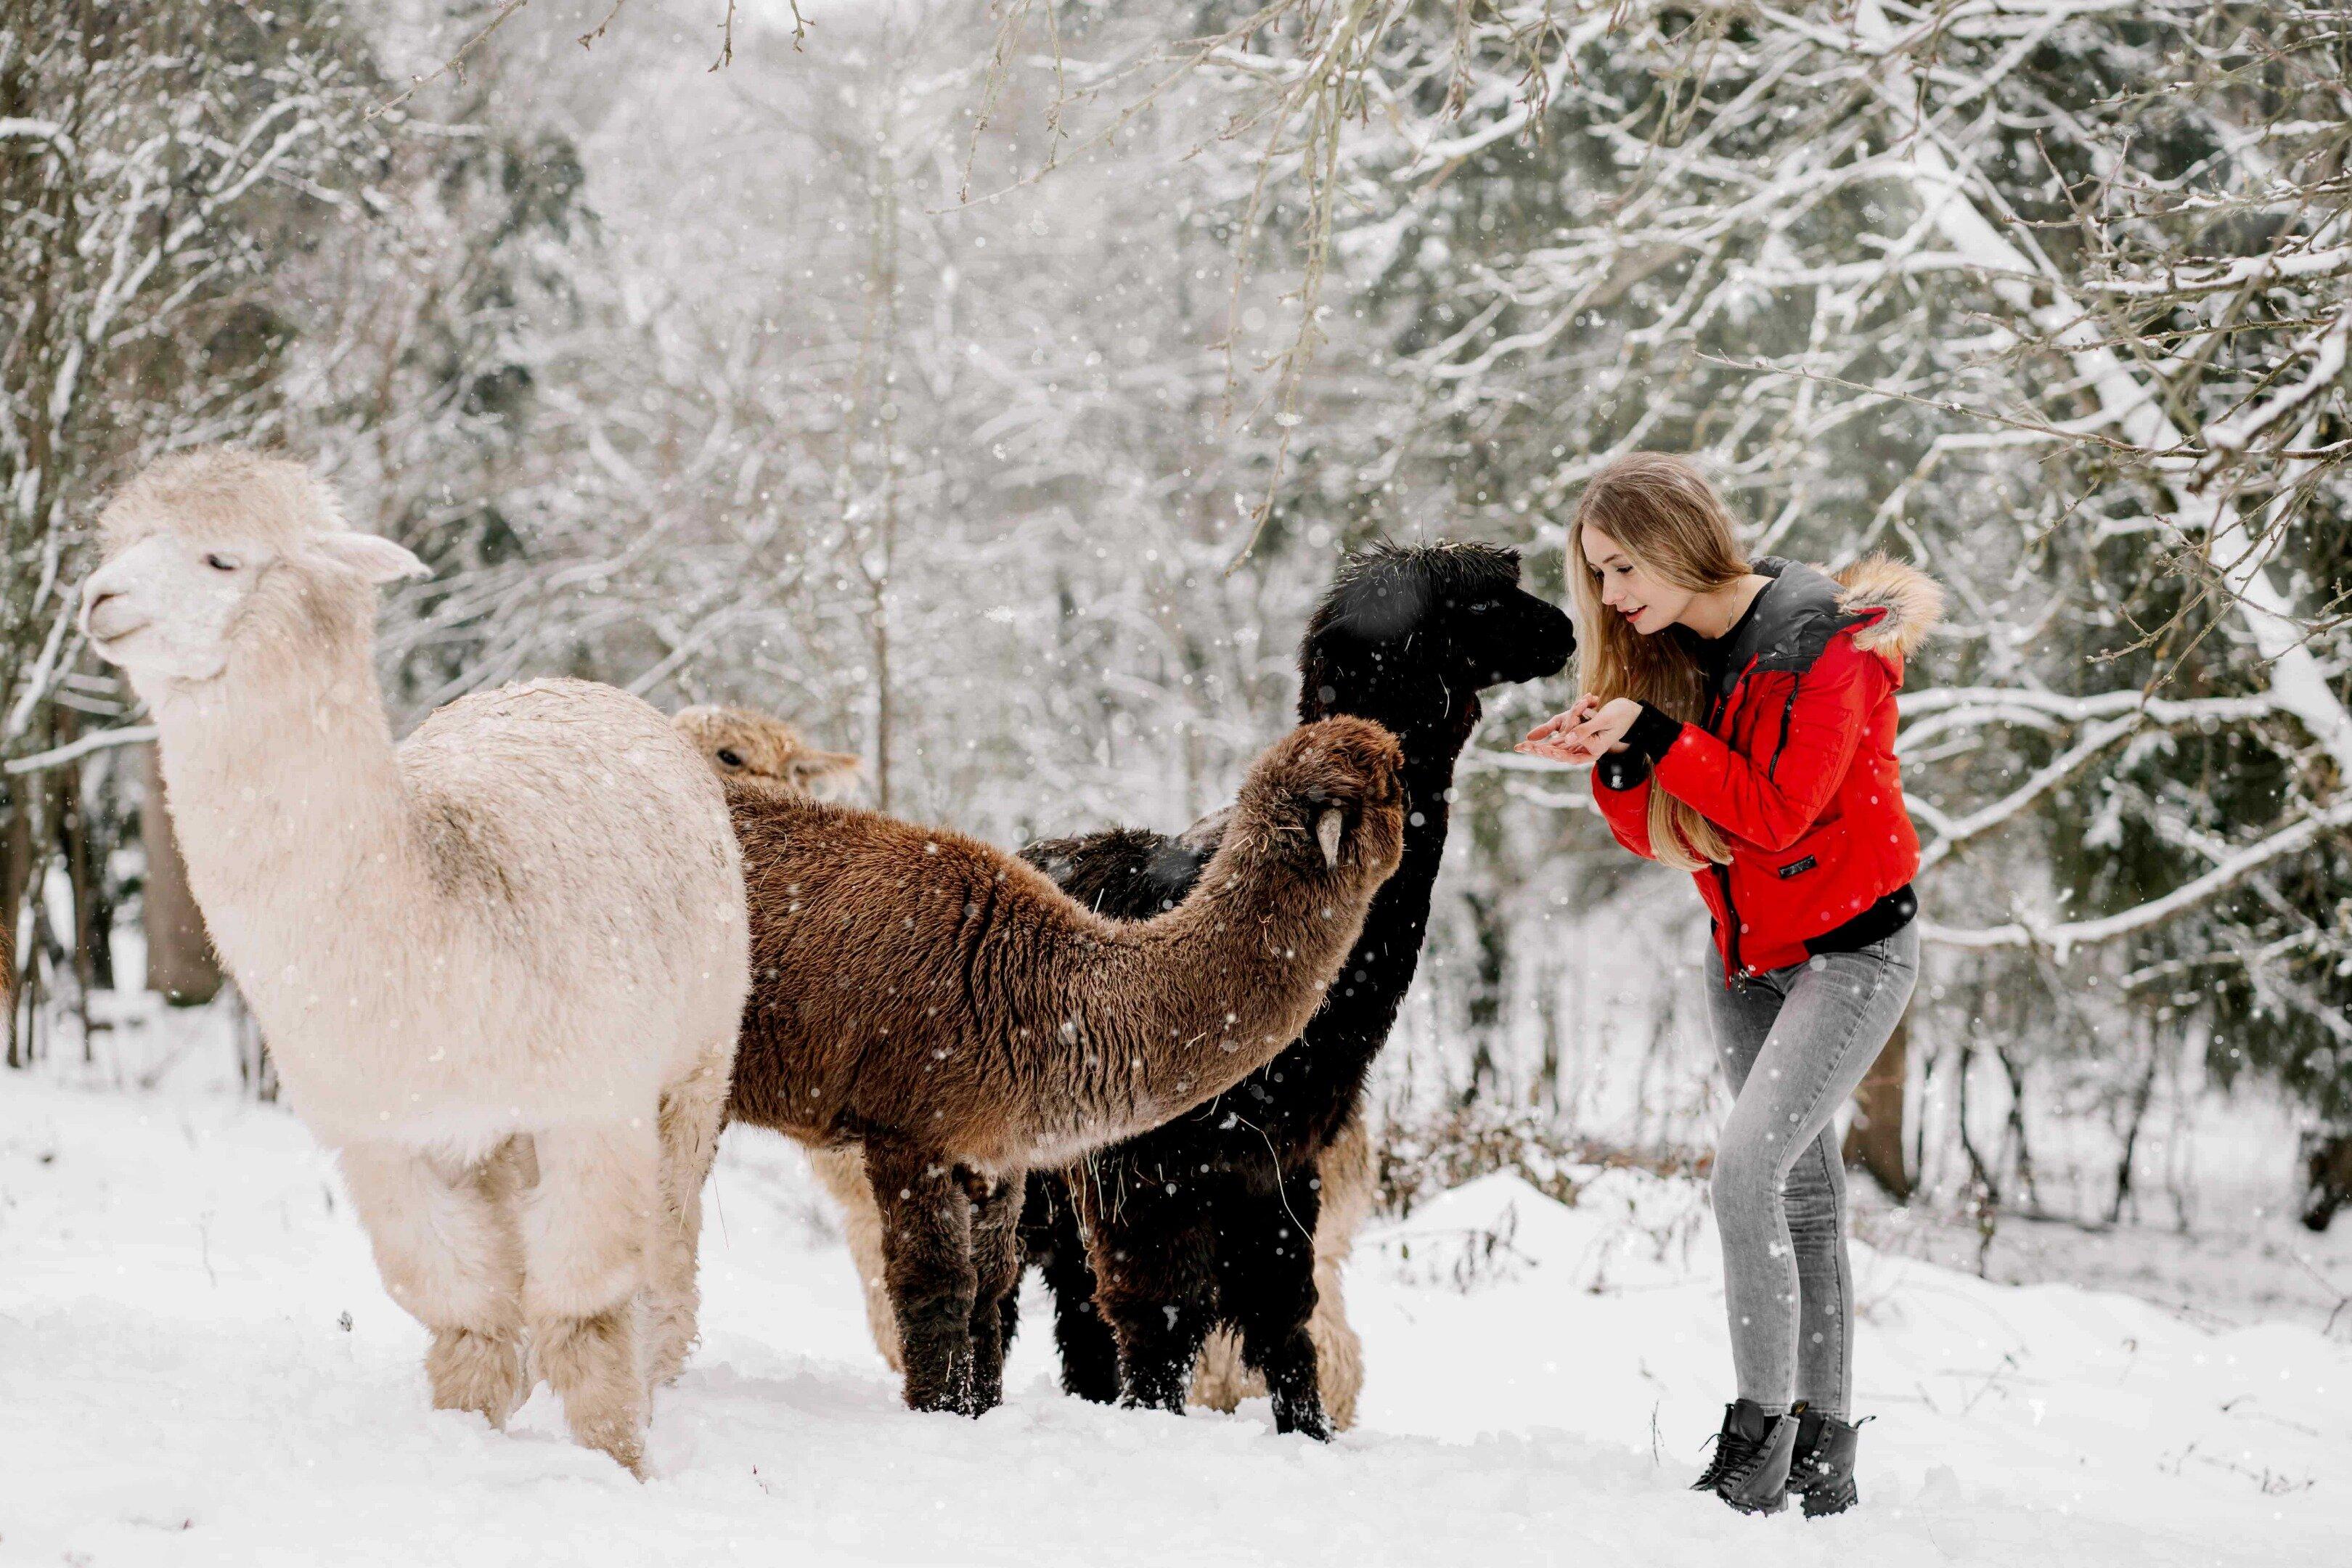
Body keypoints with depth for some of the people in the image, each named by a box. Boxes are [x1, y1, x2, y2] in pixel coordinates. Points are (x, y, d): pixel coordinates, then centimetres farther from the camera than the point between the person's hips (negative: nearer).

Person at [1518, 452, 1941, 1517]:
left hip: (1851, 948, -7)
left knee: (1748, 1161, -21)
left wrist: (1656, 733, -28)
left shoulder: (1825, 644, -20)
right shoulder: (1670, 653, 1)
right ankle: (1825, 1452, 16)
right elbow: (1660, 837, 2)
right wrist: (1614, 761, -17)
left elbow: (1777, 812, -25)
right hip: (1746, 953, 7)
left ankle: (1762, 1431, -14)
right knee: (1803, 1188, 10)